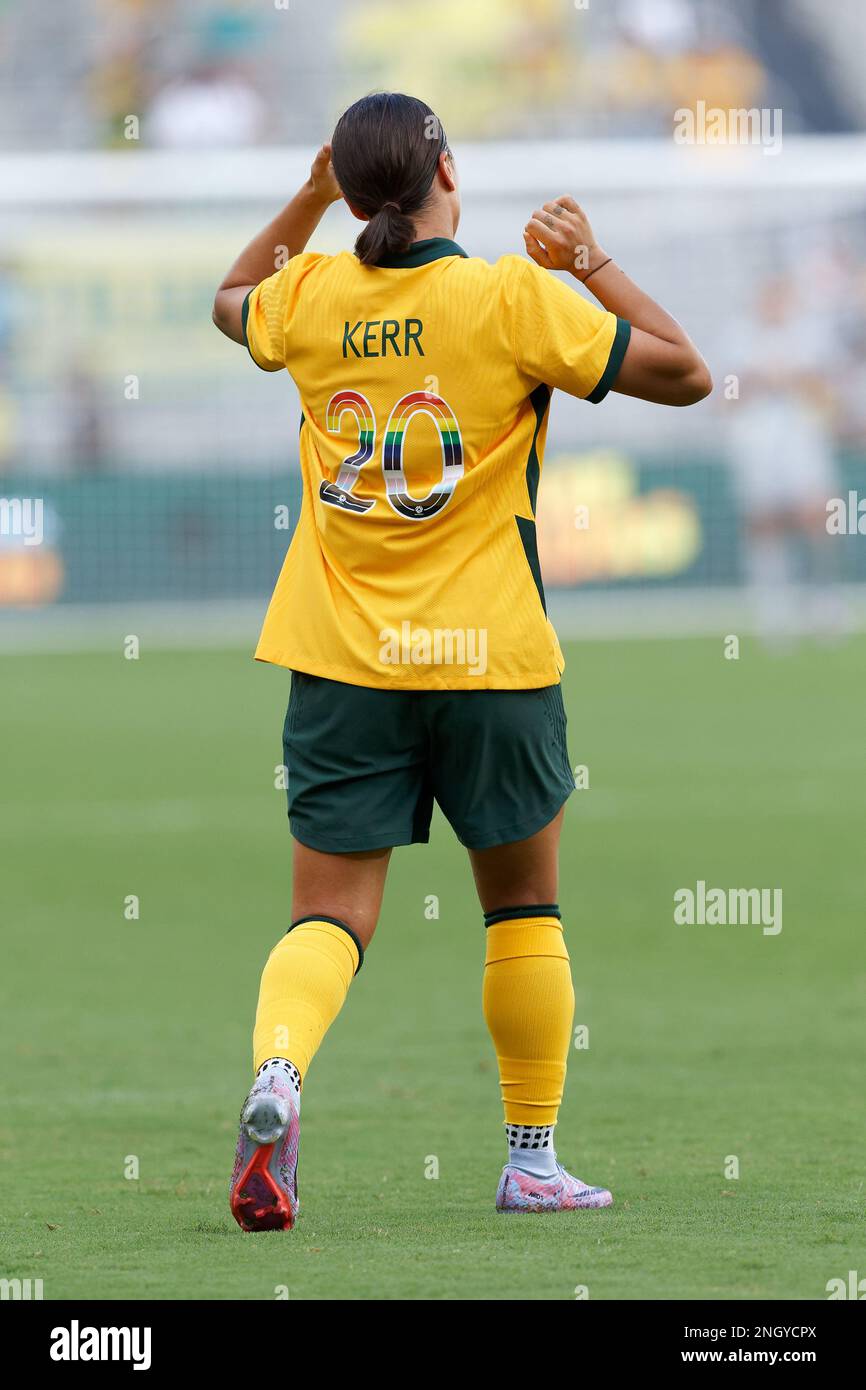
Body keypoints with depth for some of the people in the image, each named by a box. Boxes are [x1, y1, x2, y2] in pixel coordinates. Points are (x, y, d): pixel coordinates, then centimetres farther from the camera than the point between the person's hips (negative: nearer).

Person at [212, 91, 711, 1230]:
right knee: (524, 911, 16)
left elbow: (231, 302, 27)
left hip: (341, 664, 2)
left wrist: (310, 199, 27)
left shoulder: (309, 295, 2)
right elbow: (685, 374, -4)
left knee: (328, 919, 1)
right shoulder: (512, 297, -10)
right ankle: (532, 1161, 22)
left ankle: (276, 1071, -29)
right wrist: (591, 265, 4)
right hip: (490, 663, -2)